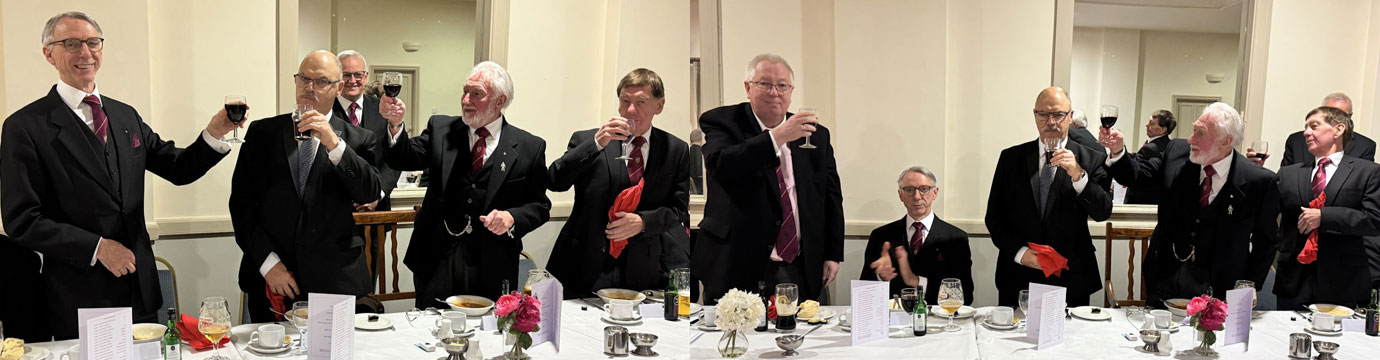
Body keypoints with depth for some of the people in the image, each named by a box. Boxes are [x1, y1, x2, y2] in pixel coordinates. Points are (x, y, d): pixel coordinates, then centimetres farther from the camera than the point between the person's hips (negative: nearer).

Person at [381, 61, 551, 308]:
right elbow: (404, 159, -6)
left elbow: (539, 206, 2)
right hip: (437, 261, 2)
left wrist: (512, 217, -16)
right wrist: (395, 125, -23)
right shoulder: (440, 129, 6)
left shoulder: (529, 147, 0)